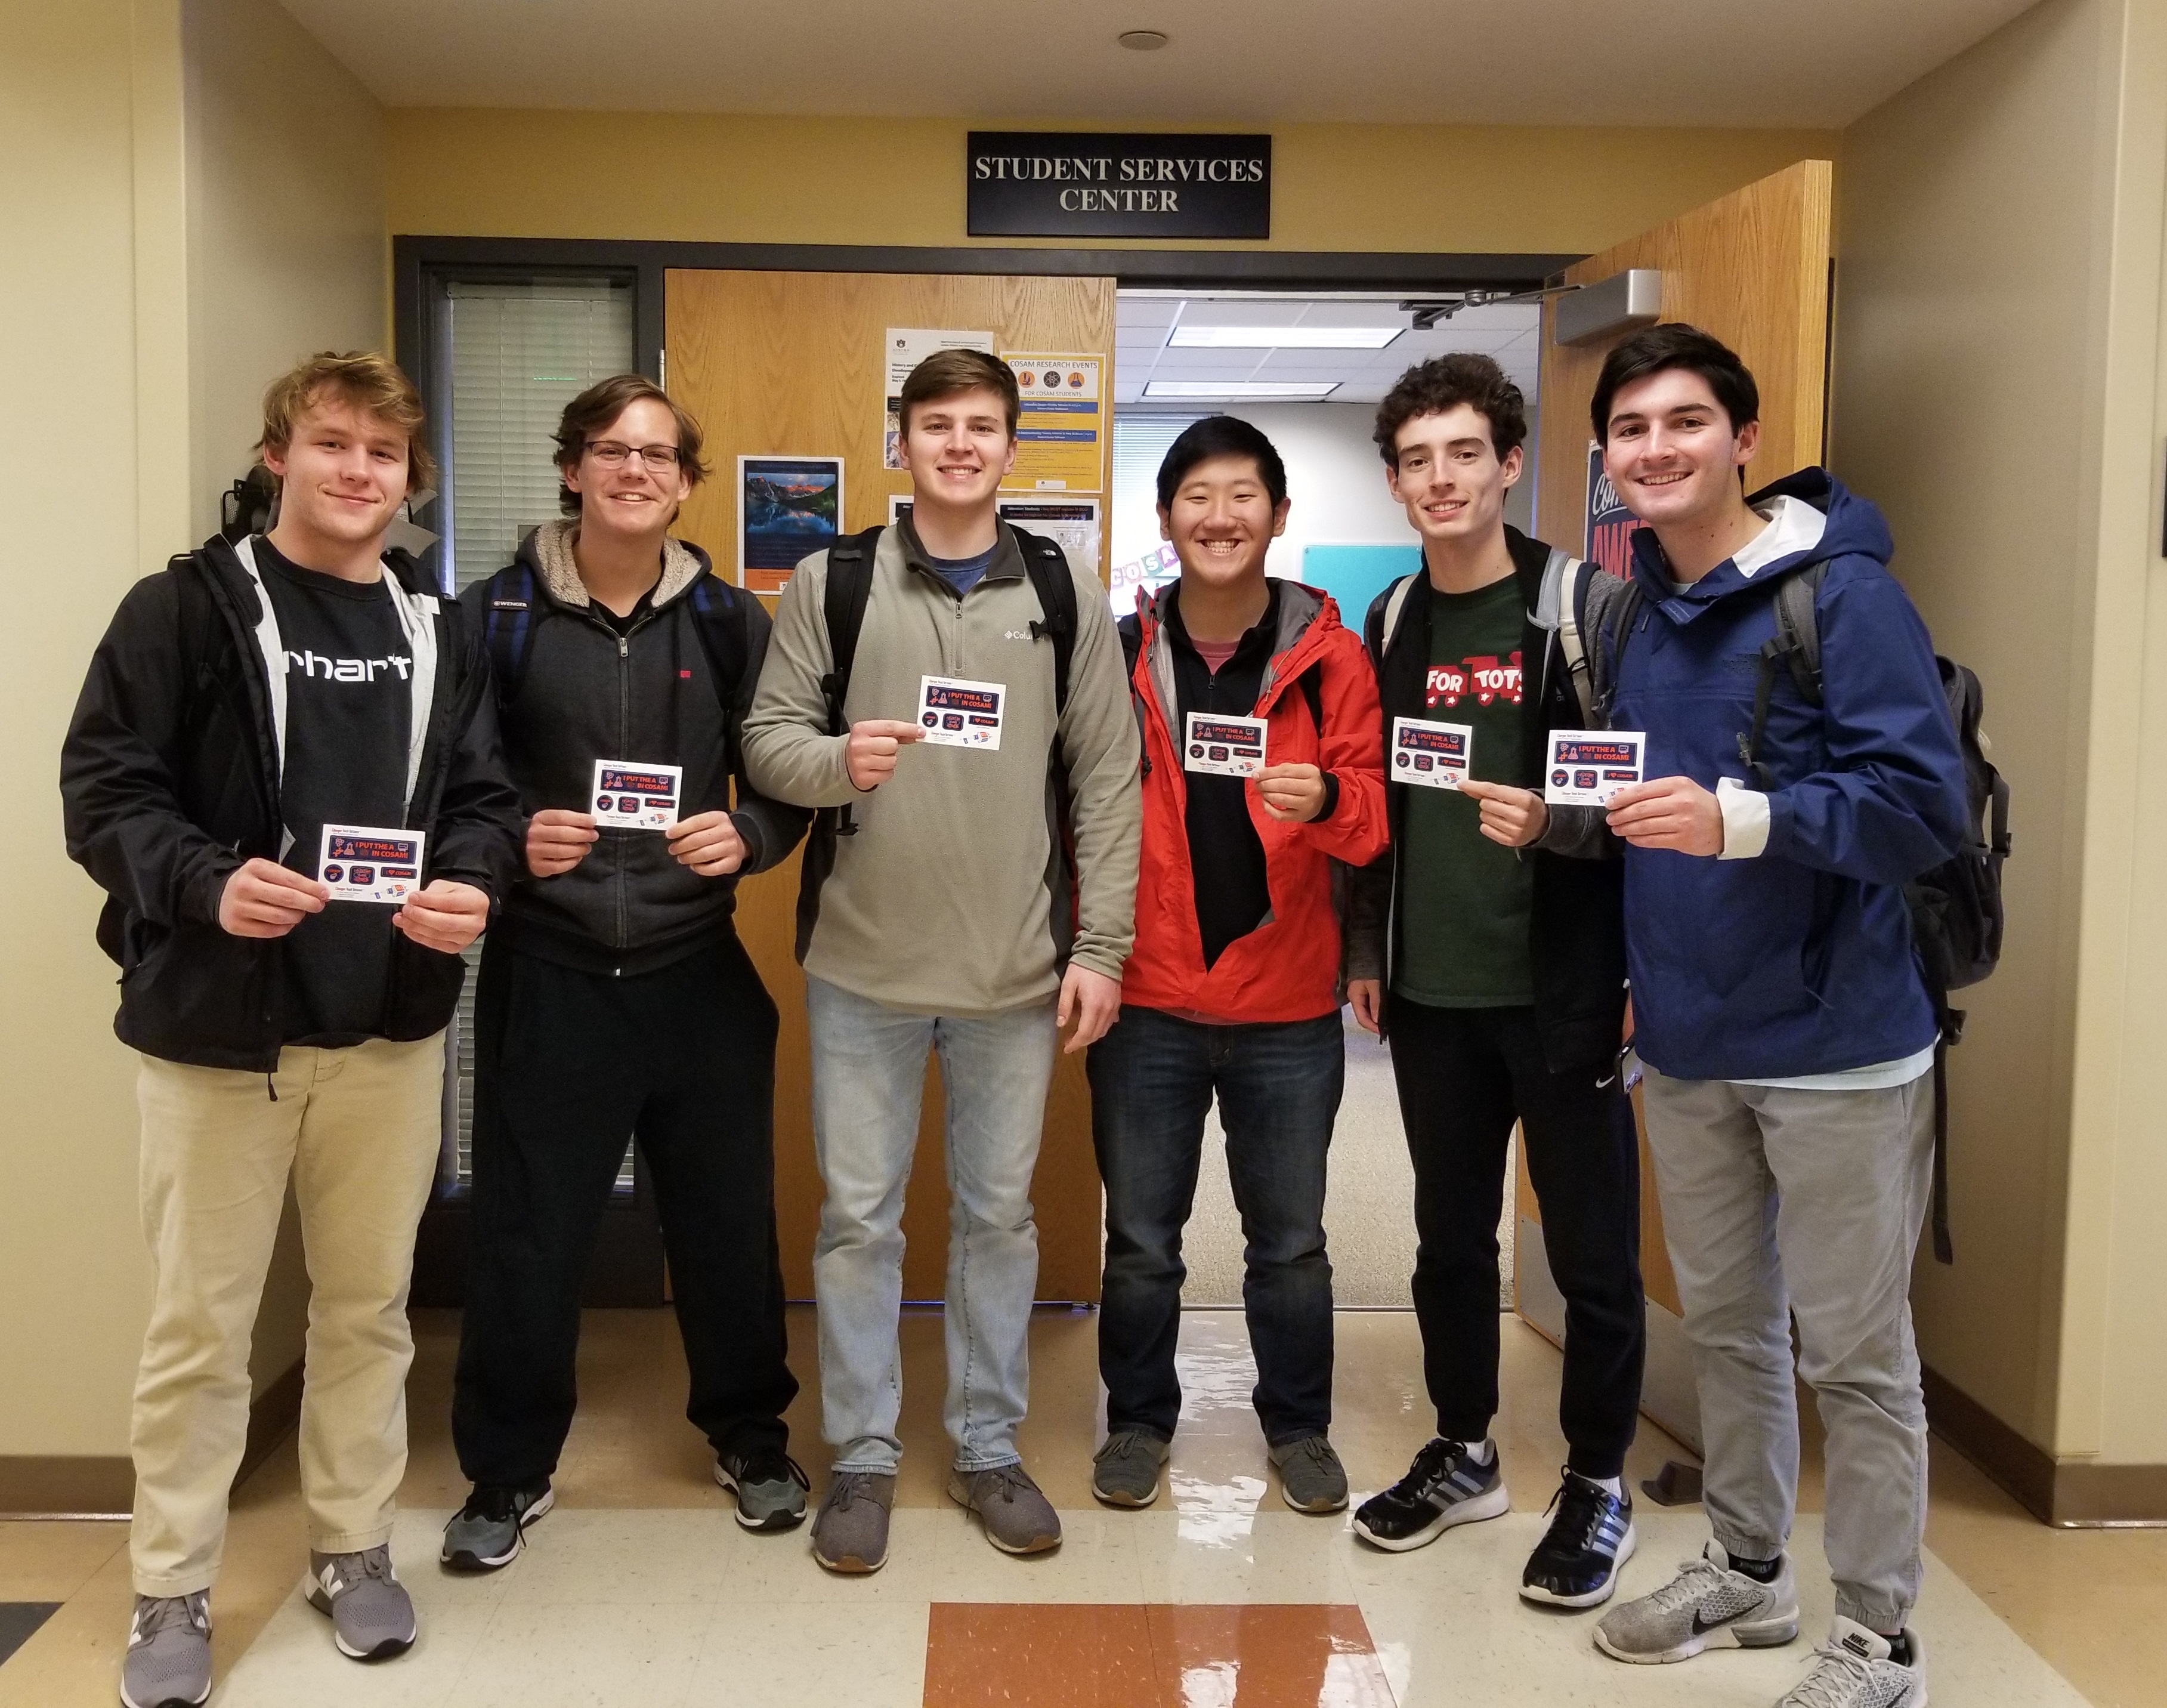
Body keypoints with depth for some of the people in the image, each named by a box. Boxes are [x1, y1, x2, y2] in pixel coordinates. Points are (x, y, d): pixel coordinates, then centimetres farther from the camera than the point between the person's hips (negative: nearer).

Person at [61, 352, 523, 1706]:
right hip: (216, 1028, -3)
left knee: (370, 1305, 14)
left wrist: (473, 883, -14)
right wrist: (207, 883, -26)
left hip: (392, 1029, 4)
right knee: (199, 1324, 7)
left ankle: (354, 1549, 32)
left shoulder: (440, 631, 9)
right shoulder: (186, 607, -4)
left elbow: (483, 797, 8)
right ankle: (173, 1594, 23)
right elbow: (104, 787, -8)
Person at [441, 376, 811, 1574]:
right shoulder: (500, 614, -1)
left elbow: (786, 787, 5)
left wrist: (748, 837, -16)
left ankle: (749, 1434, 33)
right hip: (546, 972, -1)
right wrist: (510, 842, -19)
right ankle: (508, 1467, 27)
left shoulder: (728, 623, 3)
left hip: (697, 973, 1)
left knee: (727, 1217, 11)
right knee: (527, 1231, 7)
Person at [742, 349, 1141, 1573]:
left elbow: (1108, 781, 2)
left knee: (1001, 1212, 12)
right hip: (861, 962, 0)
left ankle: (991, 1447, 28)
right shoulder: (833, 582, 2)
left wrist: (1100, 948, -3)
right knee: (859, 1216, 8)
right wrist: (838, 760, -21)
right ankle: (864, 1453, 24)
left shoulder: (1068, 596, 3)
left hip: (1018, 969, 1)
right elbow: (767, 738, 2)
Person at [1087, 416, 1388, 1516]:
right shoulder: (1121, 654, 0)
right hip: (1148, 1001, 0)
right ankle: (1138, 1419, 31)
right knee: (1140, 1240, 11)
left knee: (1291, 1241, 13)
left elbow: (1370, 822, -5)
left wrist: (1328, 798, -27)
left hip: (1287, 1006, 0)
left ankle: (1298, 1425, 32)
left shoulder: (1328, 655, -1)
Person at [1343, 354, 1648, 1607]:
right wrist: (1367, 949, 13)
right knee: (1451, 1238, 15)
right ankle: (1465, 1455, 31)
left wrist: (1552, 822, -26)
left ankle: (1599, 1485, 22)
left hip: (1560, 989, -5)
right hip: (1433, 992, 5)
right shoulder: (1393, 621, 10)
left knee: (1592, 1252, 6)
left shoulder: (1581, 603, -6)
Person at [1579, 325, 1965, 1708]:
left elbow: (1928, 803, -21)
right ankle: (1749, 1569, 37)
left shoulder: (1845, 595, -13)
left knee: (1855, 1351, 5)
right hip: (1686, 1041, 7)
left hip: (1835, 1039, -6)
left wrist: (1738, 819, -32)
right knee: (1725, 1324, 19)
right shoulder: (1624, 615, 8)